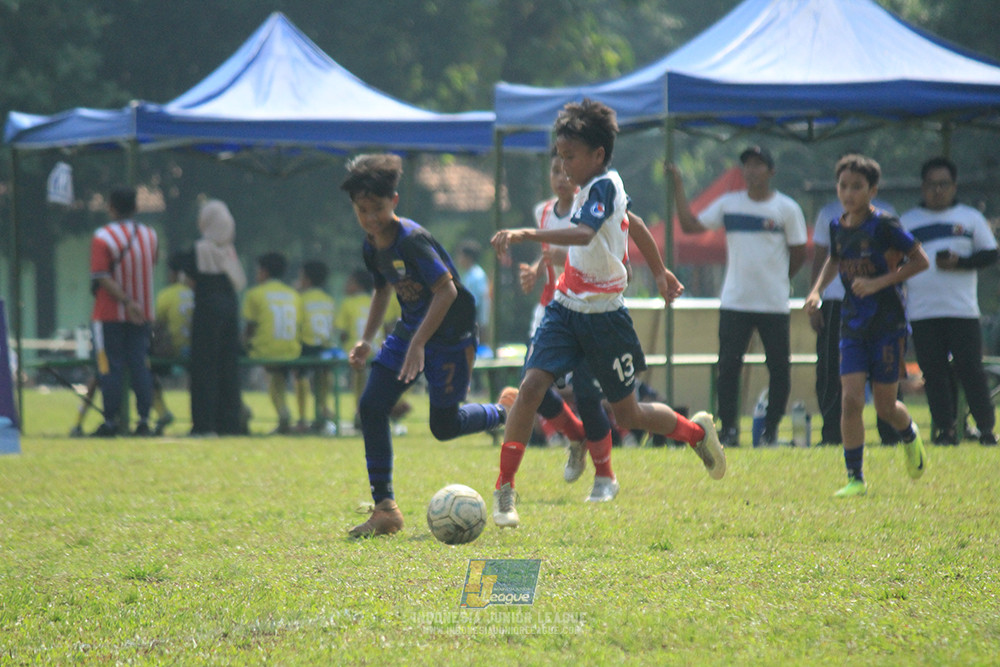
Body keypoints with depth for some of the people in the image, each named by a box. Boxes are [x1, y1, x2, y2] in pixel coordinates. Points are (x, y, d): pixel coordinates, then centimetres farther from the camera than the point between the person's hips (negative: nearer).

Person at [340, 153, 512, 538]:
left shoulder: (412, 241, -24)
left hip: (450, 333, -8)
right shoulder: (373, 246, 1)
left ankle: (507, 413, 28)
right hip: (411, 329, 8)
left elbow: (446, 291, -27)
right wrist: (367, 340, 11)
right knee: (371, 406, -7)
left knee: (443, 426, -3)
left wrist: (418, 344, -30)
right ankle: (385, 509, -4)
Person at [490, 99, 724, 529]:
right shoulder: (592, 187, 7)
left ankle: (697, 431, 36)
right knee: (532, 385, -15)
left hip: (604, 316, -6)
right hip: (565, 310, 6)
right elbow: (630, 224, 24)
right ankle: (504, 490, -12)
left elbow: (584, 234, -38)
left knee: (628, 416, 7)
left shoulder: (604, 187, -18)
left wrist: (527, 234, -51)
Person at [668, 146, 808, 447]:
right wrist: (678, 188, -1)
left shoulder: (787, 208, 0)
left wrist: (777, 280, 9)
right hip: (735, 303, 1)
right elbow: (691, 225, 4)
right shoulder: (728, 204, 7)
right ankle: (728, 429, 3)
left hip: (775, 305, -1)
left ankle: (771, 430, 12)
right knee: (728, 366, -4)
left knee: (778, 367, 0)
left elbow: (799, 253, 6)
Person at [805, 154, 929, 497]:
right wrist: (817, 291, 8)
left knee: (885, 406, 3)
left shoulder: (884, 225, -14)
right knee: (851, 400, -9)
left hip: (888, 324, -4)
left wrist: (878, 282, -17)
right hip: (853, 325, 4)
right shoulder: (838, 227, 3)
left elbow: (920, 261, -10)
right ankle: (855, 479, -2)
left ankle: (910, 435, 38)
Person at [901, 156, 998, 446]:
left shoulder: (970, 218, 11)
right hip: (922, 312, 1)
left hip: (962, 310, -1)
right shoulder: (907, 222, 13)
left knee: (970, 369, -5)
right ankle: (945, 429, 3)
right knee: (934, 373, -2)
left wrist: (960, 262, -11)